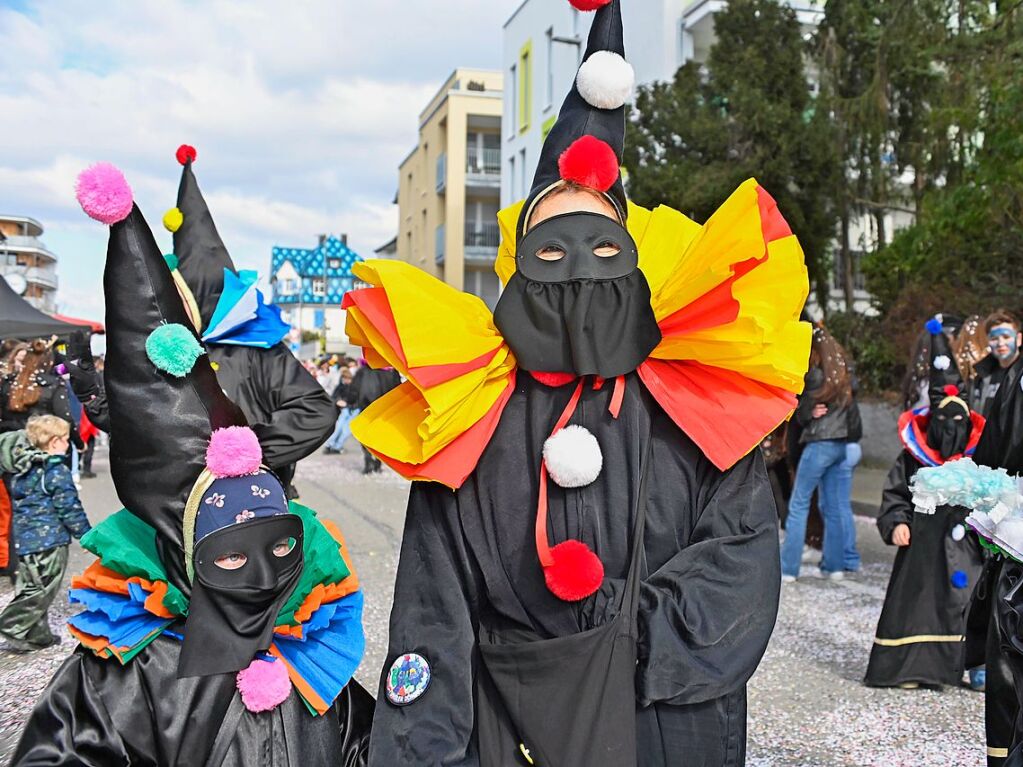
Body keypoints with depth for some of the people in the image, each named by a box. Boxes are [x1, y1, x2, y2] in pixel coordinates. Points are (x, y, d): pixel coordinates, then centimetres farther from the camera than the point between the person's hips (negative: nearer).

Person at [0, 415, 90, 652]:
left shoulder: (21, 469, 11)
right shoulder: (56, 471, -14)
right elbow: (69, 508, -13)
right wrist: (86, 534, -3)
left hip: (24, 539, 9)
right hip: (49, 539, -9)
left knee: (31, 588, 14)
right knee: (41, 590, -1)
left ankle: (37, 634, 20)